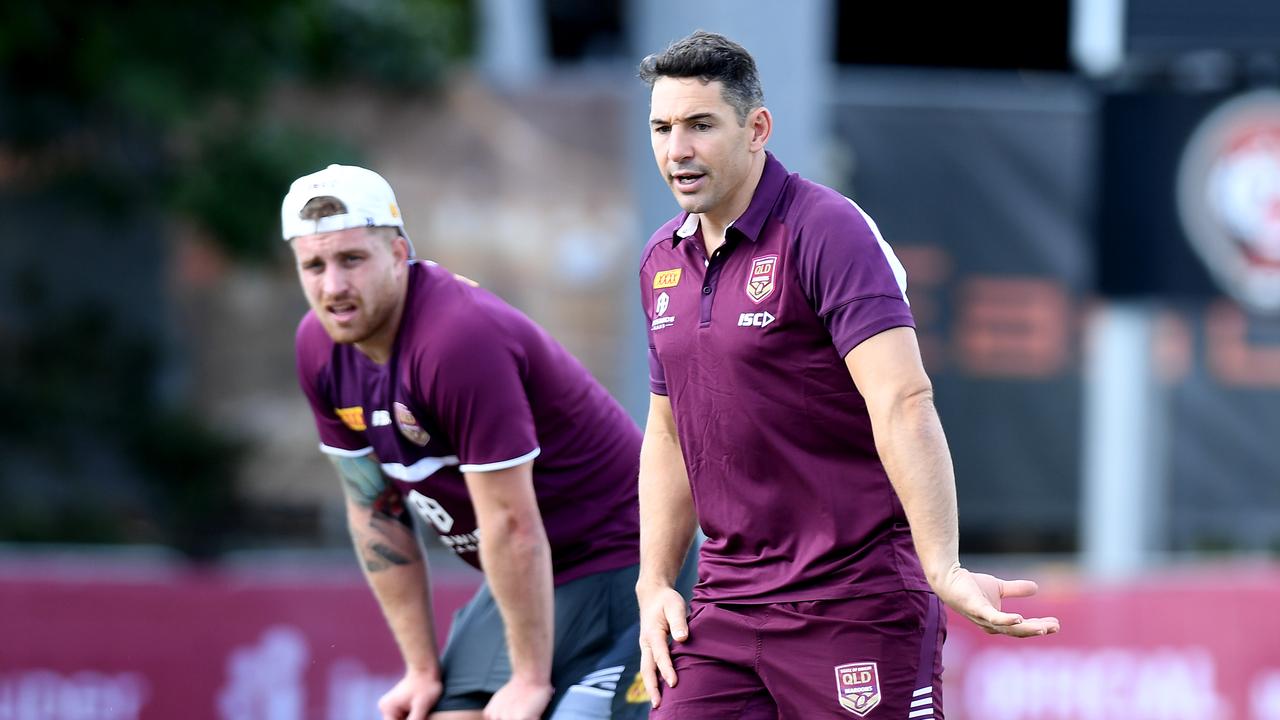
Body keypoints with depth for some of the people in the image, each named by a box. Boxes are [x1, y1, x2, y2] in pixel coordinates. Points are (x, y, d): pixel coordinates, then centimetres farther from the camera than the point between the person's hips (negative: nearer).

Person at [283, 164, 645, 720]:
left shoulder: (461, 338, -28)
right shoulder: (319, 346, -2)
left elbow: (511, 523, -26)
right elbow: (375, 508, 5)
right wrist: (422, 669, 3)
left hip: (613, 565, -9)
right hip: (529, 574, 9)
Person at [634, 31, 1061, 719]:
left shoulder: (827, 230, -12)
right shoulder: (663, 260, 12)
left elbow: (903, 404, -24)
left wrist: (944, 569, -35)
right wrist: (654, 584, 11)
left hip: (854, 604, -6)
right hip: (725, 604, 7)